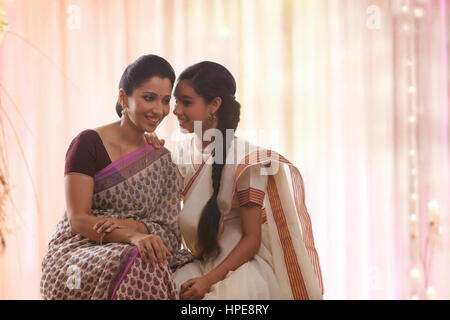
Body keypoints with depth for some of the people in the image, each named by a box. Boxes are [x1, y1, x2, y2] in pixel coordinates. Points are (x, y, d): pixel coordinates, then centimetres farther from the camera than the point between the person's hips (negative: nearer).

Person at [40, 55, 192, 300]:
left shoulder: (162, 159, 12)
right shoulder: (88, 144, -3)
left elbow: (170, 232, 5)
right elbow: (78, 220, -11)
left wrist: (133, 226, -17)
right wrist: (133, 237, -28)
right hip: (76, 255, -4)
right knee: (140, 266, -36)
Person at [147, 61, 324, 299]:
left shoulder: (244, 158, -11)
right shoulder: (183, 151, 8)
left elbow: (252, 239, -11)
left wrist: (209, 280, -21)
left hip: (243, 265, -5)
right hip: (201, 262, 5)